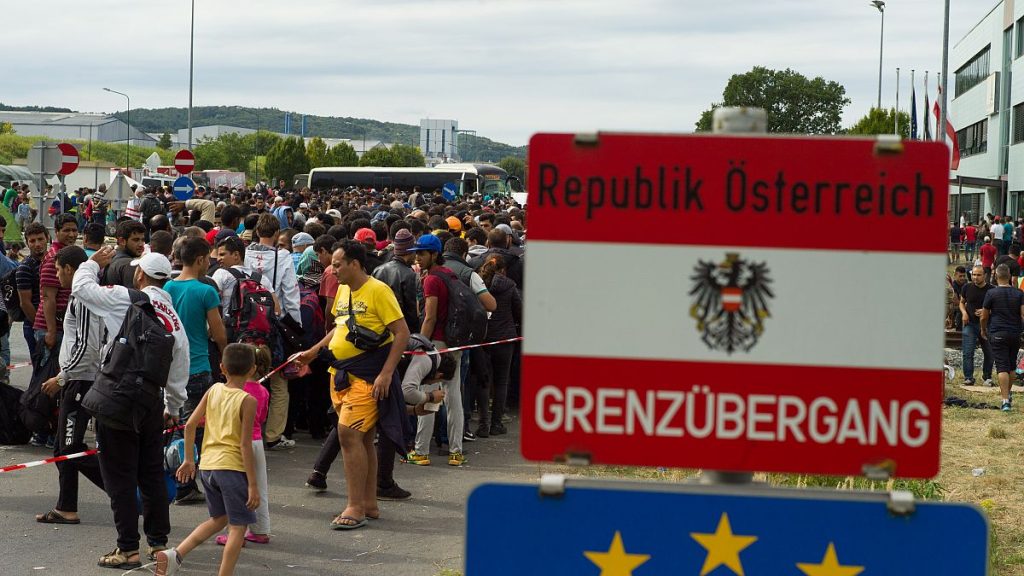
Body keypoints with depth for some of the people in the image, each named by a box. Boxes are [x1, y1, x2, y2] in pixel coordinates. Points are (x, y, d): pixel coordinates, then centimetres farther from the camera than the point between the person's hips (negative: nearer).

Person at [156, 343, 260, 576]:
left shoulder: (214, 390, 6)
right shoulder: (248, 401, -9)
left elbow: (190, 425, 5)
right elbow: (245, 445, -13)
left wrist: (189, 459, 16)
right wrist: (253, 484, -10)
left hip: (207, 465, 7)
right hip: (232, 467, -6)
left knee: (218, 519, 22)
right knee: (238, 527, 2)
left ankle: (175, 554, 9)